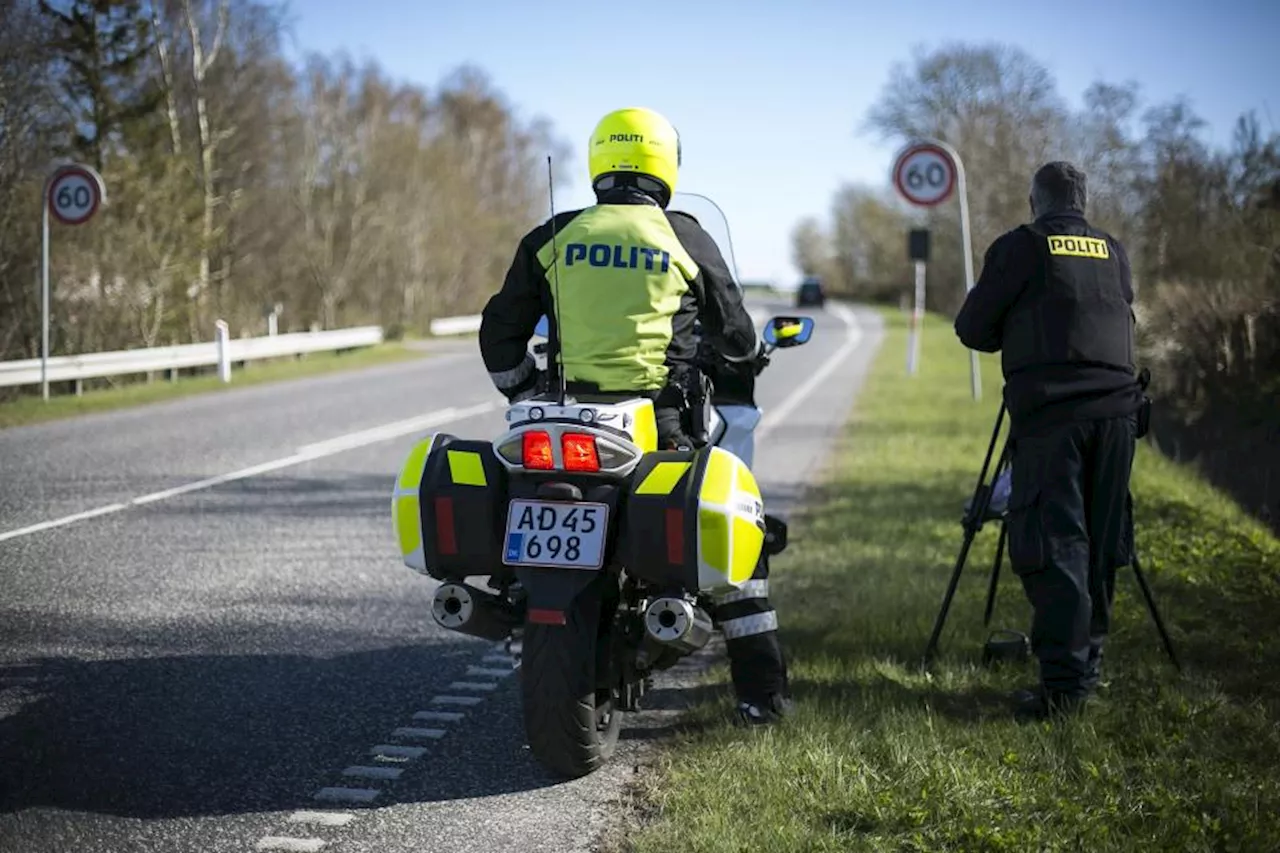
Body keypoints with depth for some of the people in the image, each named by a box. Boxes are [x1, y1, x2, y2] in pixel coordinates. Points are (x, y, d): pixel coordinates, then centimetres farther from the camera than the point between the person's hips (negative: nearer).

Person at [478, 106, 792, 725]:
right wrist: (751, 358, 38)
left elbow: (499, 334, 10)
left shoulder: (552, 239, 7)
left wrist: (528, 398, 25)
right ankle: (760, 689, 10)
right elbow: (734, 334, 15)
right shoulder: (687, 239, 3)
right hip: (663, 426, -2)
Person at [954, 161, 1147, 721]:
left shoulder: (1019, 248, 1)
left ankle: (1063, 682, -12)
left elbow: (973, 330, 5)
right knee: (1102, 542, 12)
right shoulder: (1113, 252, 15)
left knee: (1052, 543, -6)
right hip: (1115, 408, 5)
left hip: (1048, 412, -5)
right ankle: (1088, 665, 20)